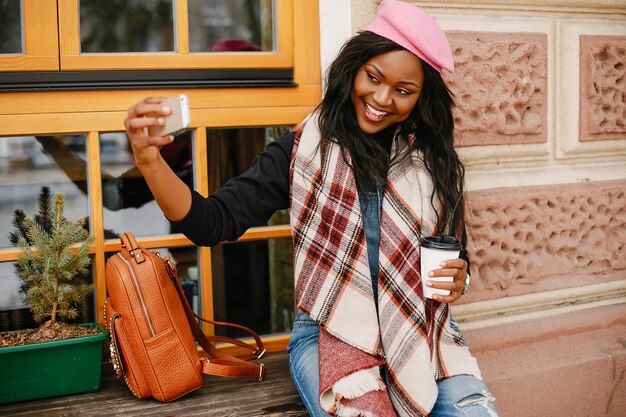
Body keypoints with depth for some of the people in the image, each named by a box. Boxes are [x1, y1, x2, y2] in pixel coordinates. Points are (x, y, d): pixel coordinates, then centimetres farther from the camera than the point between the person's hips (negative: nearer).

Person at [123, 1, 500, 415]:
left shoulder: (433, 159, 6)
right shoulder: (305, 149, -2)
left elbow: (455, 257, 16)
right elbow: (212, 223, -9)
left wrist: (458, 279, -8)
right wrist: (150, 159, -24)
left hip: (423, 332, 3)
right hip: (331, 334, -3)